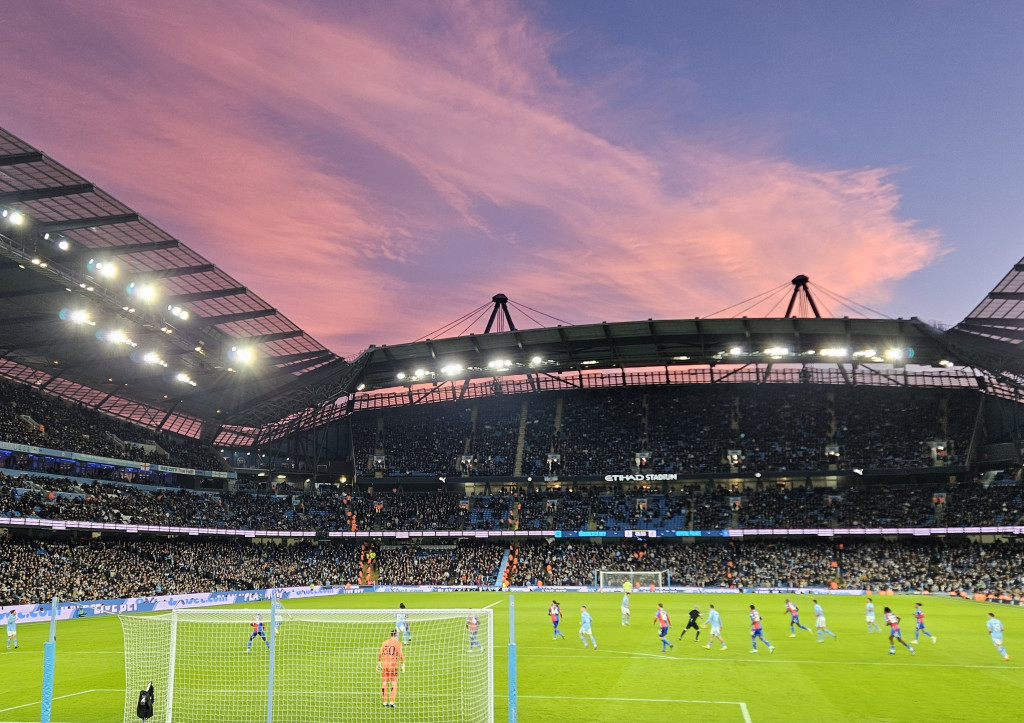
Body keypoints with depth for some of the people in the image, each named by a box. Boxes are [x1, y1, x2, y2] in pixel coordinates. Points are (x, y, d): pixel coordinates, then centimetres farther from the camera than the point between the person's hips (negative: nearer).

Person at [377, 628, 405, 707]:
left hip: (384, 665, 4)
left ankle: (384, 702, 12)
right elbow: (400, 654, -9)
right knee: (394, 684, 3)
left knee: (384, 683, 10)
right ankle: (391, 702, -3)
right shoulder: (398, 643, -3)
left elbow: (380, 654, 6)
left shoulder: (384, 642, 8)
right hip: (393, 665, -3)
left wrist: (379, 664, 14)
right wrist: (403, 665, -3)